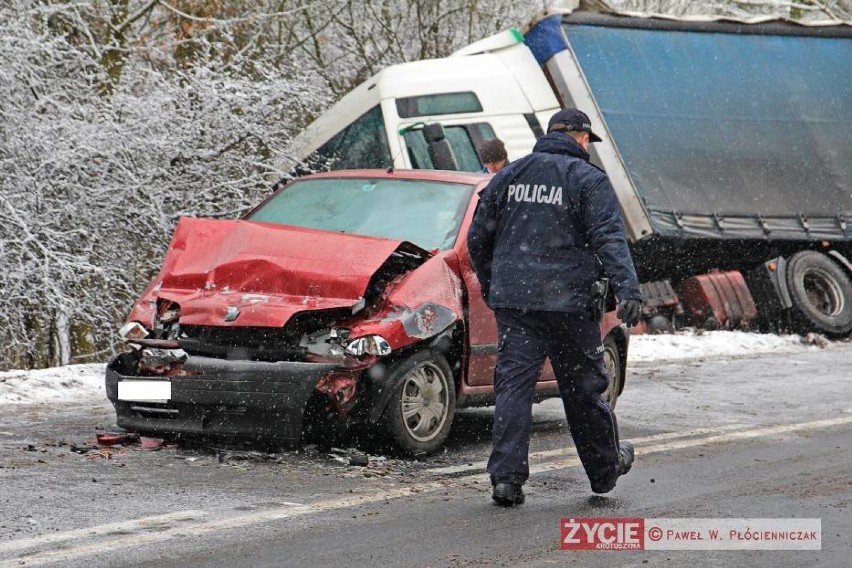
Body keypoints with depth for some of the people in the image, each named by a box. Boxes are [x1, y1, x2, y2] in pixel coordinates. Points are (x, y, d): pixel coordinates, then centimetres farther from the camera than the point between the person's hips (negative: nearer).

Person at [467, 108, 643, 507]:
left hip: (512, 300, 3)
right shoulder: (588, 179, 0)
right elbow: (609, 238, -12)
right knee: (583, 388, 9)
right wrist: (627, 290, -19)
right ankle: (605, 469, 24)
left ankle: (506, 476, -9)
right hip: (569, 302, -3)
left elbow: (478, 237, 17)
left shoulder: (509, 175, 13)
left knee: (513, 384, 0)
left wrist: (491, 286, 28)